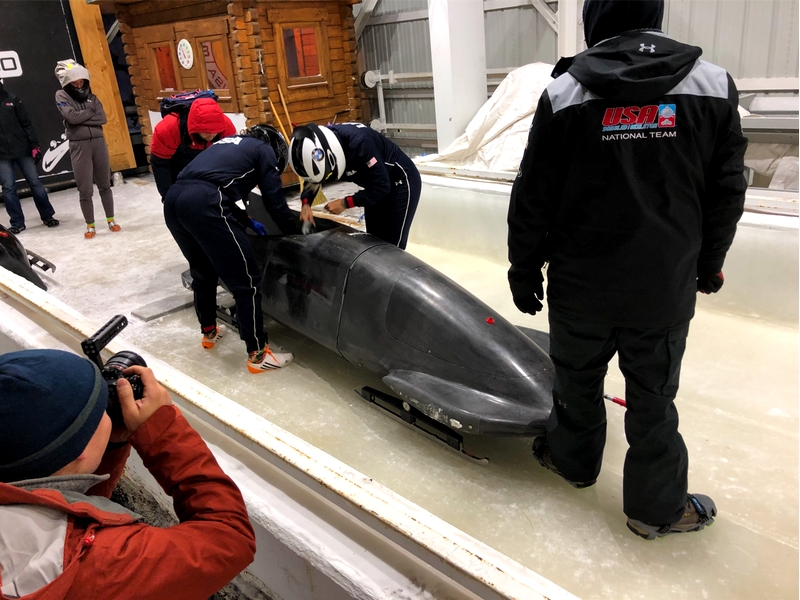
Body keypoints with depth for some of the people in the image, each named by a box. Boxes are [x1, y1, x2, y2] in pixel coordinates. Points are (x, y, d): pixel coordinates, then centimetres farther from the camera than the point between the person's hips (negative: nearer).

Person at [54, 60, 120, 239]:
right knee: (85, 190, 0)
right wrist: (91, 112, -4)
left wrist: (82, 118, -11)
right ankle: (90, 226, 11)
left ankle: (111, 220, 22)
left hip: (99, 142, 3)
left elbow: (102, 118, -3)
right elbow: (72, 116, -15)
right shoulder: (61, 95, 1)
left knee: (105, 185, 11)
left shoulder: (91, 96, 11)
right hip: (79, 146, -3)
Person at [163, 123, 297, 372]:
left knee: (203, 272, 28)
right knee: (246, 281, 0)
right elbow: (275, 202, 12)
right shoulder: (265, 150, 16)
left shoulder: (229, 144, 35)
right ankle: (258, 354, 6)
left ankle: (209, 332, 44)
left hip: (173, 200, 9)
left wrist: (248, 222, 42)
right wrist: (297, 233, 26)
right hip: (203, 205, -8)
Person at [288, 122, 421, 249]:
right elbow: (313, 178, 5)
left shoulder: (358, 141, -37)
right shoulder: (319, 144, -14)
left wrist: (345, 203, -27)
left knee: (391, 244, -7)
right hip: (377, 184, 8)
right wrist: (306, 203, -14)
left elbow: (382, 186, -29)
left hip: (402, 182, -8)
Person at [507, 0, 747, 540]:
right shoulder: (714, 87, -5)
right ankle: (658, 508, 28)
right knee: (652, 395, 13)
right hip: (666, 287, 1)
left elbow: (532, 199, -7)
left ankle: (573, 457, 43)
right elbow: (726, 195, 2)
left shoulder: (565, 92, -9)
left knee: (579, 375, 20)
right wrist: (708, 264, 16)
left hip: (580, 282, 0)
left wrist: (524, 270, 5)